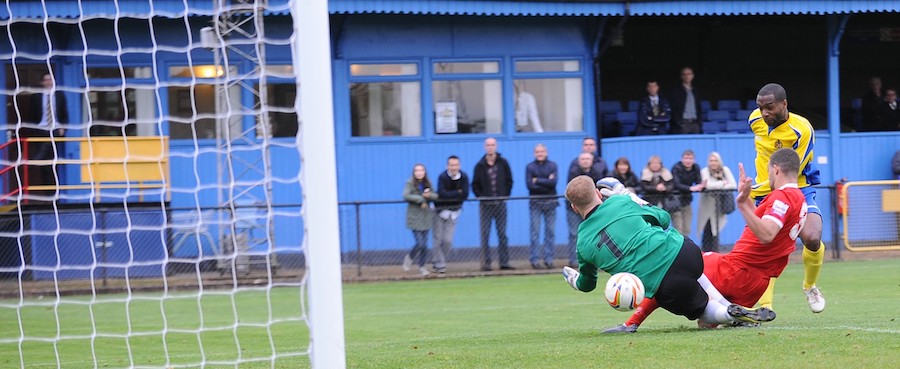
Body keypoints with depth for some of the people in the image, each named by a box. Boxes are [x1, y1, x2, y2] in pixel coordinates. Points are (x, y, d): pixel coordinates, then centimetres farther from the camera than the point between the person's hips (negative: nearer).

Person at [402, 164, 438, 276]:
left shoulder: (428, 183, 7)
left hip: (426, 216, 4)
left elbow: (435, 196, 7)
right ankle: (409, 258, 20)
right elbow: (406, 196, -22)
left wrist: (429, 195, -16)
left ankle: (422, 266, 18)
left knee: (425, 244, 3)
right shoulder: (410, 183, -8)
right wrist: (421, 199, -20)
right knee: (420, 243, -8)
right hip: (415, 217, -4)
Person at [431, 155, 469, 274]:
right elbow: (442, 194, -27)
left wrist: (449, 195, -21)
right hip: (440, 210, -2)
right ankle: (439, 265, 4)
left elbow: (465, 195, -17)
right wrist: (458, 193, -19)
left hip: (454, 212, 2)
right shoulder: (442, 177, -16)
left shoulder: (463, 177, -7)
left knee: (448, 241, -3)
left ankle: (437, 263, 12)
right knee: (438, 240, -4)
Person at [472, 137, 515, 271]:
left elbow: (509, 181, 9)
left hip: (500, 204, 1)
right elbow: (475, 185, 5)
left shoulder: (503, 163, 4)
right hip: (485, 205, -1)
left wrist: (504, 195, 0)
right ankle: (486, 263, 1)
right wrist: (481, 197, -6)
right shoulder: (480, 165, 1)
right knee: (485, 235, -1)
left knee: (502, 234, 2)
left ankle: (504, 262, 5)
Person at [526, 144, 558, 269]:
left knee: (550, 231, 1)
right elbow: (529, 185, -7)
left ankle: (548, 259, 6)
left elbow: (553, 182, -7)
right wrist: (546, 182, -7)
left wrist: (537, 181, -7)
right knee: (535, 232, -4)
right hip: (535, 202, -1)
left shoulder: (552, 166, 7)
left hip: (550, 202, 1)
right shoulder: (530, 167, 4)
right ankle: (535, 260, -2)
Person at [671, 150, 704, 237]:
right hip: (676, 200, -6)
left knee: (687, 229, 5)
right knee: (678, 230, -12)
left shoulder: (696, 168, 1)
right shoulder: (676, 168, -16)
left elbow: (699, 182, -9)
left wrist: (701, 186, -35)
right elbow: (676, 185, -29)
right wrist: (690, 188, -44)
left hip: (686, 200, 6)